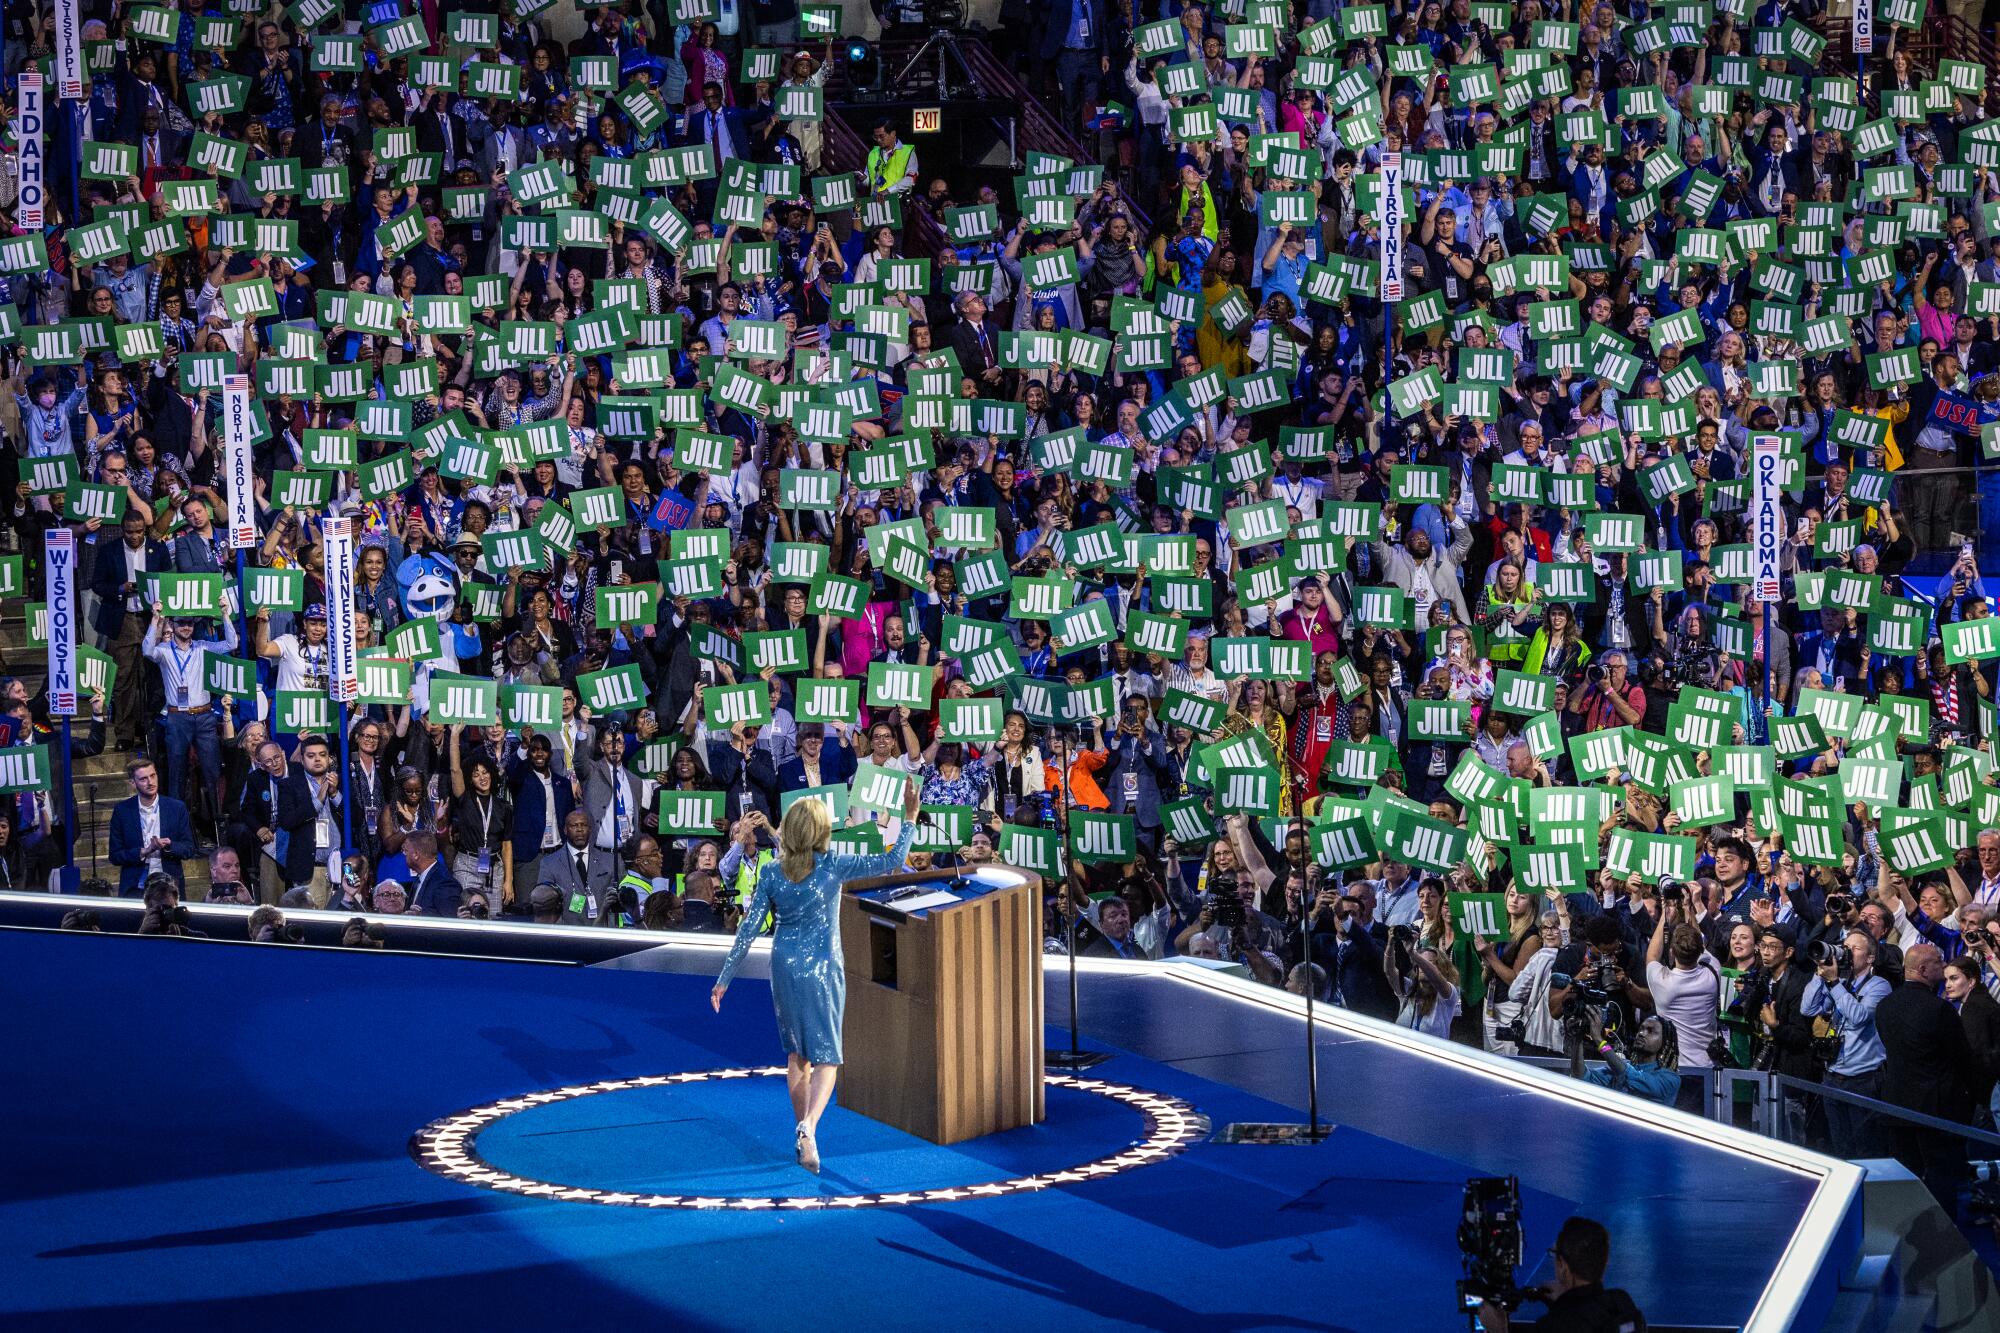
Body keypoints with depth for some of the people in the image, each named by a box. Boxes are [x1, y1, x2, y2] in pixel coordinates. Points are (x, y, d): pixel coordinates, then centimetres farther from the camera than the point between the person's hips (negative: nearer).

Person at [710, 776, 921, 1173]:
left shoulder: (771, 874, -4)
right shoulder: (833, 867, -12)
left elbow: (748, 929, -3)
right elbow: (892, 861, -12)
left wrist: (725, 978, 4)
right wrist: (910, 817, -2)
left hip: (784, 968, 3)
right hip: (822, 970, -3)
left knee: (797, 1054, 18)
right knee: (826, 1058, 0)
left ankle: (803, 1134, 26)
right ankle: (808, 1126, -25)